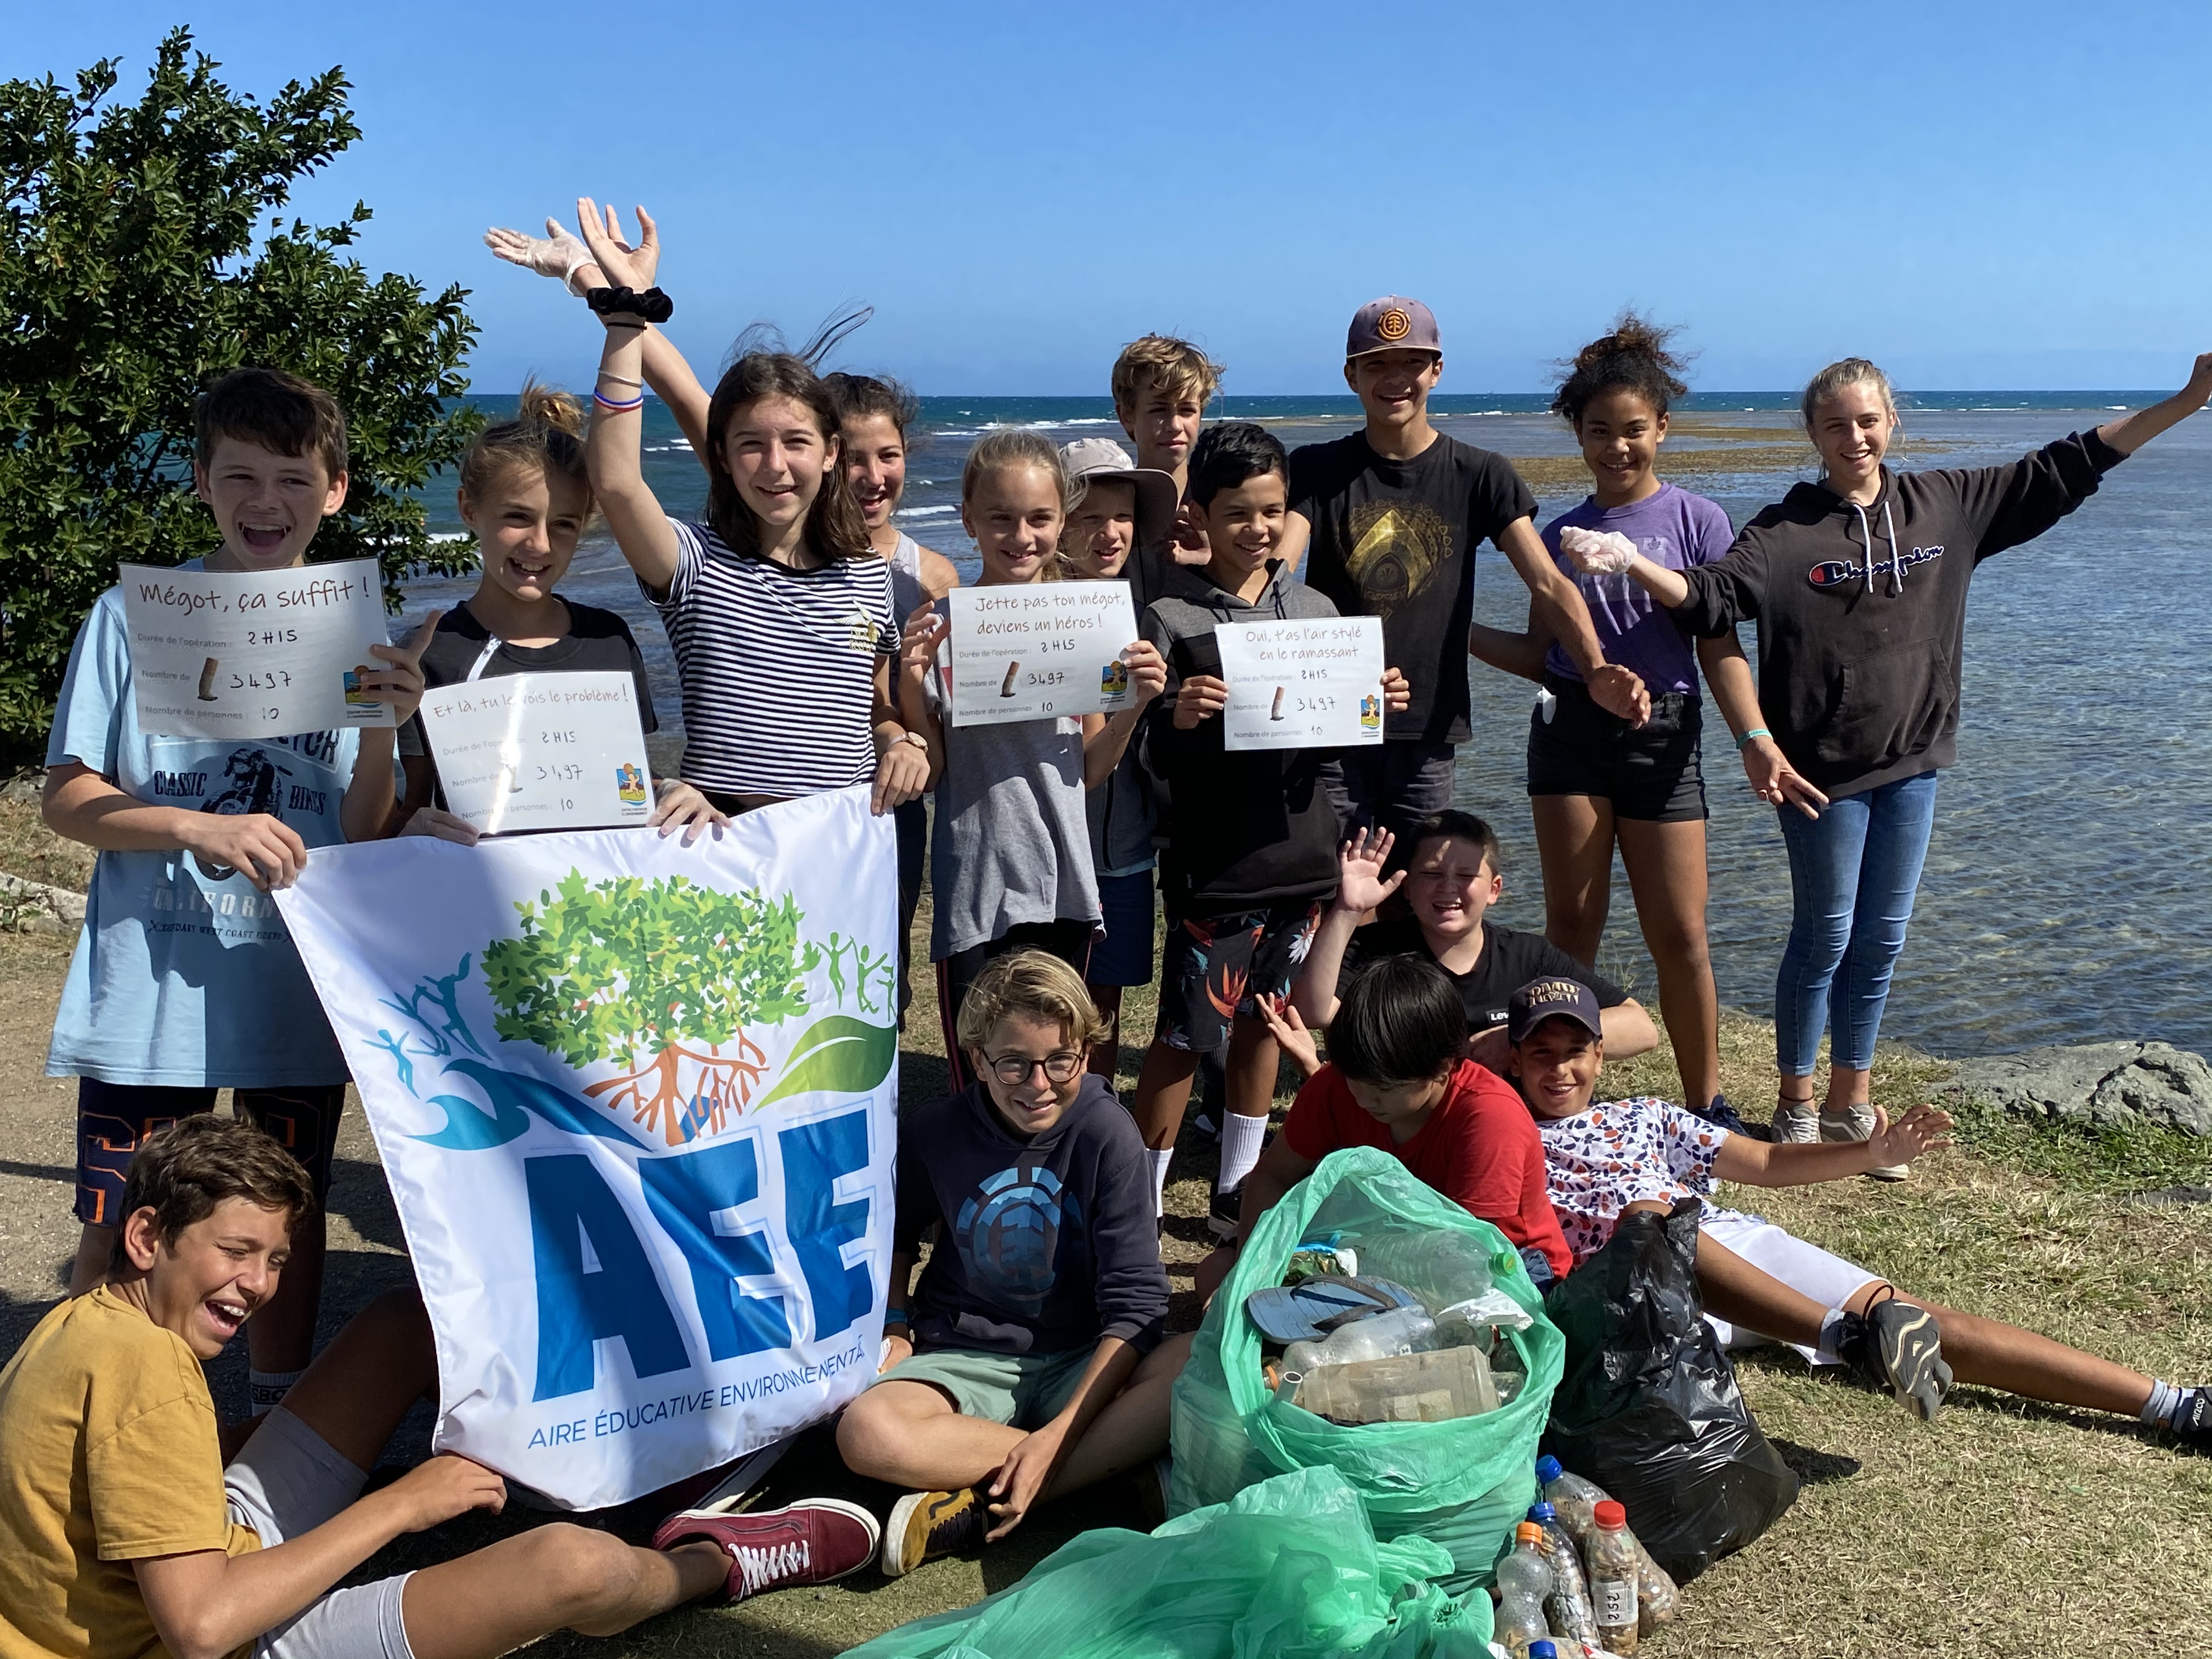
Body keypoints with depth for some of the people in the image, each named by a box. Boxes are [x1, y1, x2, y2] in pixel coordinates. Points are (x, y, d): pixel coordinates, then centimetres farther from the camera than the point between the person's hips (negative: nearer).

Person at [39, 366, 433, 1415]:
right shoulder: (136, 612, -2)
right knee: (117, 1236, 4)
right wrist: (200, 827, -19)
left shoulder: (358, 637, 2)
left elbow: (366, 844, -1)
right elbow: (66, 796, -3)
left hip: (299, 984, 2)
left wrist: (384, 727, -19)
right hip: (152, 983, -2)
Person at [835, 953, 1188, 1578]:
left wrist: (1056, 1436, -25)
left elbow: (1133, 1305, -15)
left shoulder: (1107, 1134, -11)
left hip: (1081, 1362, -1)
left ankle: (979, 1508, -28)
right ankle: (1113, 1458, -22)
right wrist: (893, 1326, 0)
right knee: (868, 1433, -34)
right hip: (965, 1361, 1)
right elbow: (896, 1232, 18)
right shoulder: (934, 1133, -5)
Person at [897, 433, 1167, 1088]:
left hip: (1064, 883, 3)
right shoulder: (940, 627, -6)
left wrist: (1134, 706, -8)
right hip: (974, 888, -3)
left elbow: (1089, 771, 8)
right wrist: (912, 685, -18)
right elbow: (926, 775, -4)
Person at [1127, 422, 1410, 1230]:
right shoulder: (1172, 618, -7)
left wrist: (1376, 705, -6)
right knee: (1183, 1036, 1)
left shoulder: (1315, 610, 7)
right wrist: (1177, 721, -28)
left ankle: (1236, 1190, 31)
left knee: (1264, 1022, 16)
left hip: (1301, 855, 5)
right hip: (1213, 866, -5)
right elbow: (1158, 762, -7)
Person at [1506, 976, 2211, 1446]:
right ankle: (1849, 1337, -52)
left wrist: (1871, 1154, 4)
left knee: (1907, 1315, -10)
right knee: (1648, 1219, -39)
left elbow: (1764, 1161, 21)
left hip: (1737, 1241, 4)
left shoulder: (1642, 1116, 27)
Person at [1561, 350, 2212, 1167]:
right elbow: (1712, 596, -21)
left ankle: (1851, 1105, 26)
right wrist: (1630, 562, -39)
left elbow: (2060, 472, 10)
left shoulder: (1947, 503, 5)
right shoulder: (1786, 530, -9)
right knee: (1825, 939, 4)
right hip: (1824, 766, -4)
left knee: (1881, 942, 12)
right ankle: (1796, 1109, 20)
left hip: (1912, 762, 5)